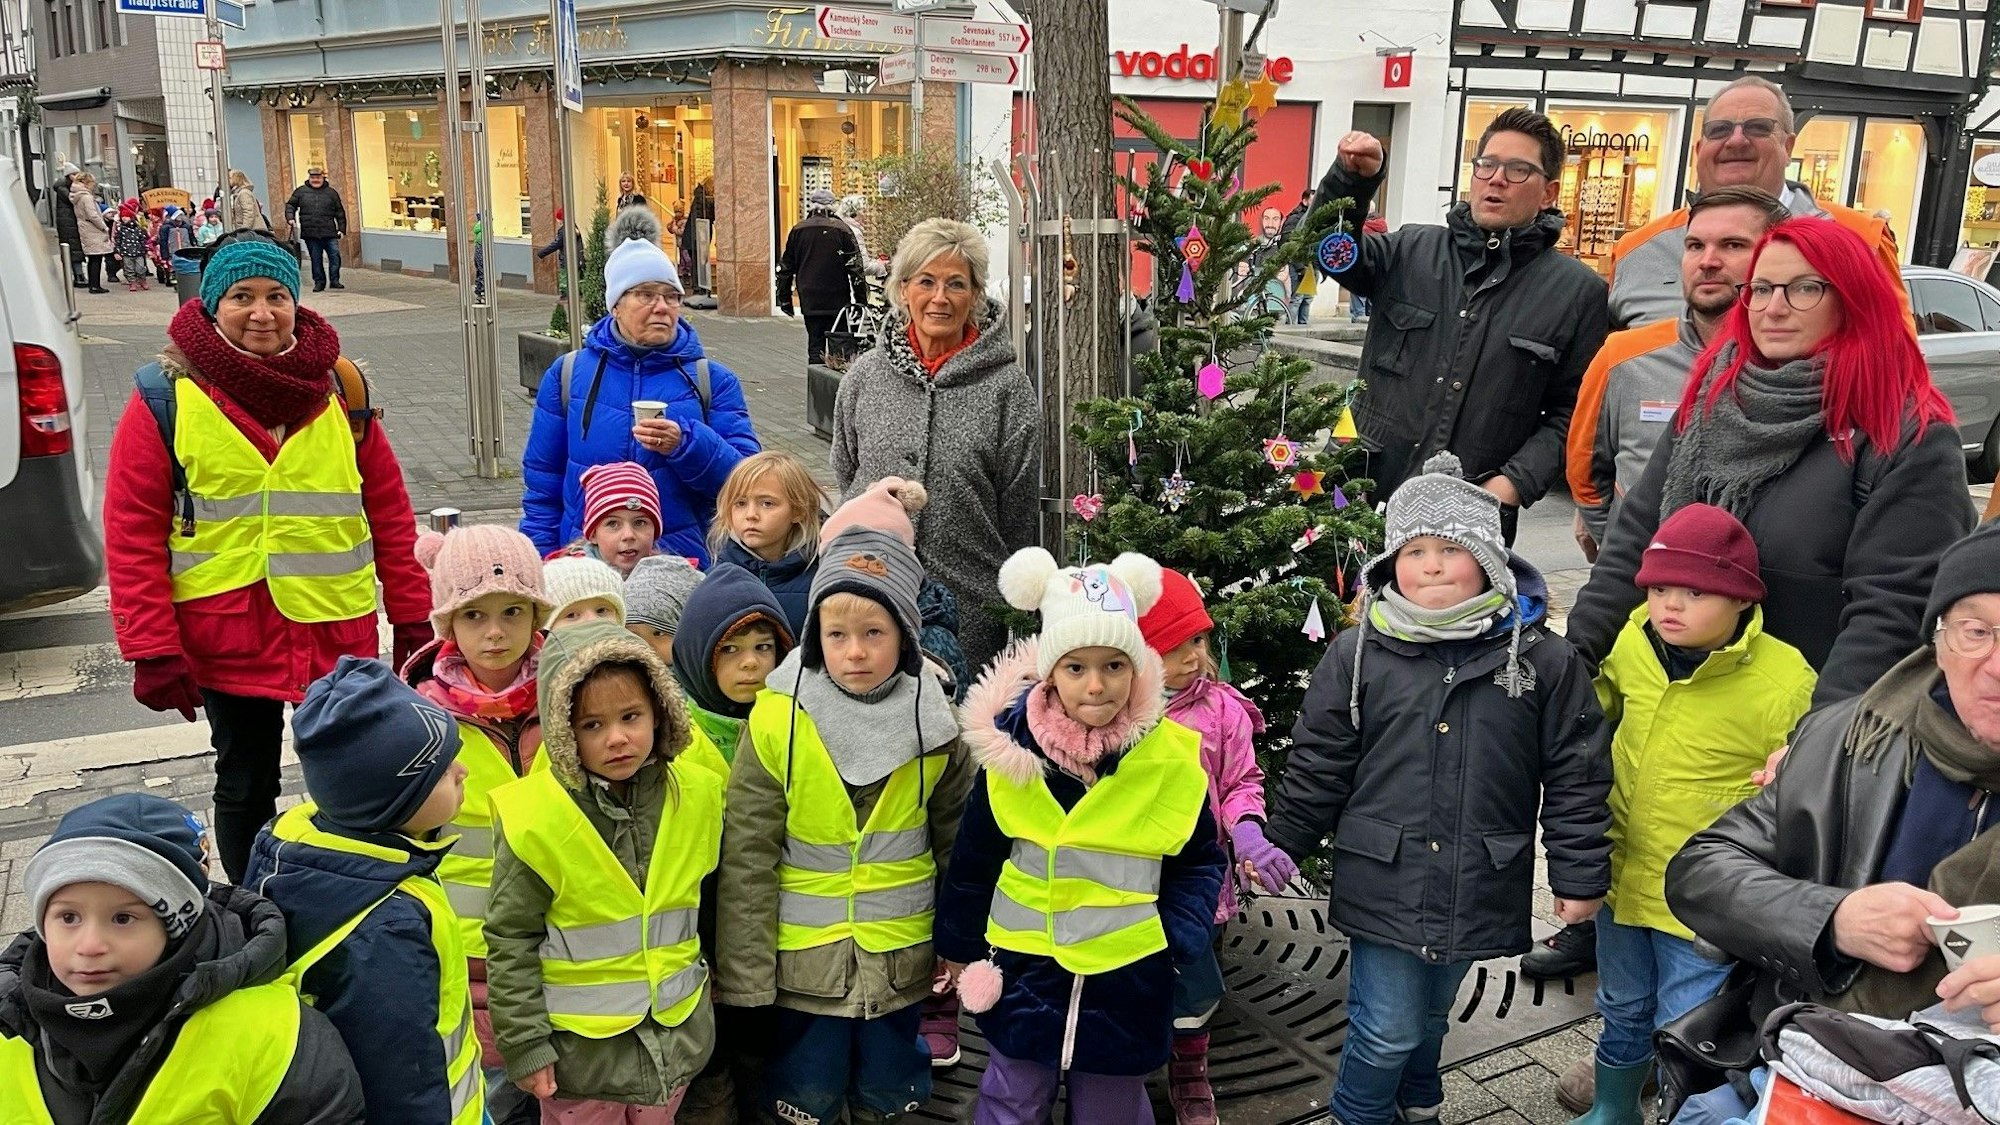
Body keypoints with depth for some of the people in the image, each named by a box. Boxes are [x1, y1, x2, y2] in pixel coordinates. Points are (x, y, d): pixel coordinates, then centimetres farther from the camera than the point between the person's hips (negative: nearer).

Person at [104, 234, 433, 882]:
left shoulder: (340, 387, 3)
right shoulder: (166, 398, -4)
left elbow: (389, 509, 6)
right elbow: (132, 532, -5)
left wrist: (412, 615, 5)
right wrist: (153, 650, -10)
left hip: (339, 629, 2)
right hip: (227, 635, -1)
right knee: (246, 788, 13)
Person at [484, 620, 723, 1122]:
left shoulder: (697, 795, -6)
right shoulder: (535, 819, -19)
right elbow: (510, 942, -12)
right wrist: (525, 1045, -11)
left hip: (676, 1037, 4)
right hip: (581, 1047, -4)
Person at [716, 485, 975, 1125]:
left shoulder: (934, 723, -6)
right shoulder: (777, 720, -13)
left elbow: (958, 841, 5)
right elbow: (747, 855, -10)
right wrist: (745, 972, -10)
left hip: (899, 957, 2)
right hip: (803, 958, -2)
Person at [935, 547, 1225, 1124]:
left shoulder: (1172, 756, -12)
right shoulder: (1012, 746, -11)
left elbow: (1199, 861, 2)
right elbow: (974, 856, 1)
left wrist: (1179, 942, -10)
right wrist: (957, 943, 9)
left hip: (1128, 978, 0)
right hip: (1024, 968, 0)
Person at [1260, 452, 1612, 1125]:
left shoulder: (1543, 659, -5)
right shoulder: (1358, 654, -5)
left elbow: (1577, 774, 0)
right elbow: (1318, 767, 2)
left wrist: (1580, 873, 1)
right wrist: (1280, 846, 5)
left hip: (1479, 888, 2)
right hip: (1383, 884, -1)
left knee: (1429, 1017, 21)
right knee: (1387, 1029, 4)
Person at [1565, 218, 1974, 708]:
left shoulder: (1911, 438, -12)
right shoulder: (1711, 399, 4)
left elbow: (1891, 608, -19)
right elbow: (1638, 535, 3)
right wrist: (1576, 650, -6)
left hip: (1812, 712, -5)